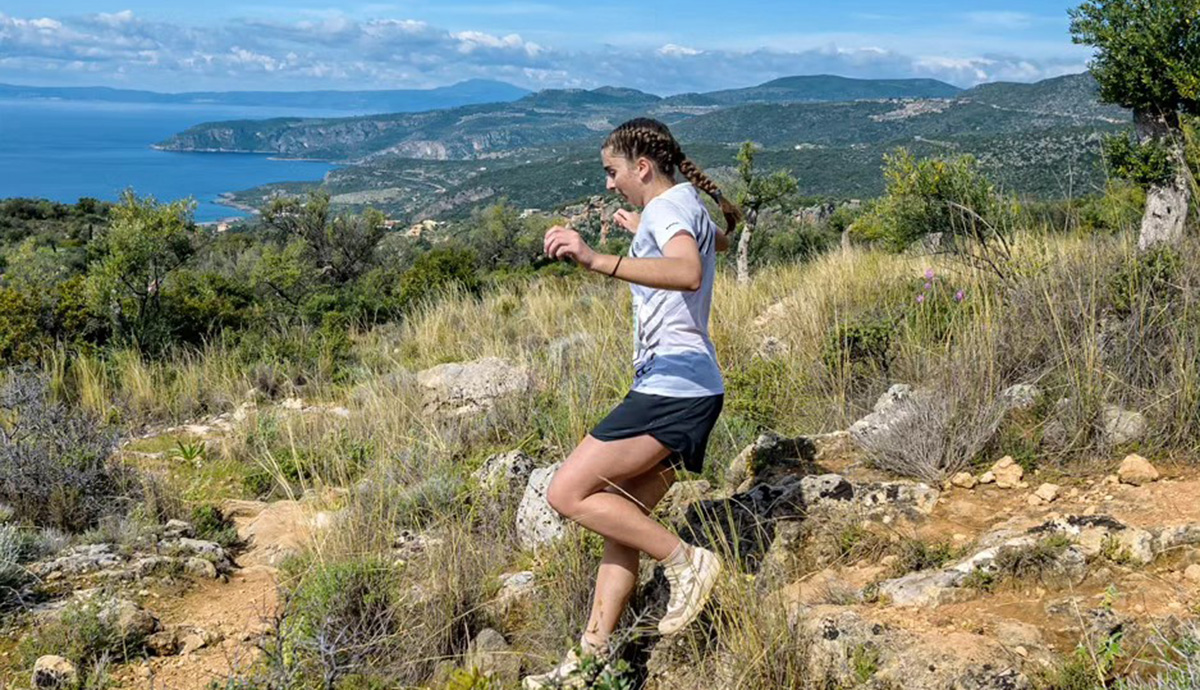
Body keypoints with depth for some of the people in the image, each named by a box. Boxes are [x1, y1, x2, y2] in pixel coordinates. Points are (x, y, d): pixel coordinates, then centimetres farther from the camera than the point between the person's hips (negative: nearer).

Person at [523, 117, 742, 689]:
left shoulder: (669, 206, -9)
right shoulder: (688, 208, 22)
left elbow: (688, 272, -32)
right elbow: (719, 239, 48)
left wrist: (597, 260, -41)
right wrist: (640, 231, 50)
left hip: (672, 386, -11)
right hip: (686, 390, 11)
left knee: (567, 493, -12)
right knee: (620, 518, 9)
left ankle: (685, 561, -8)